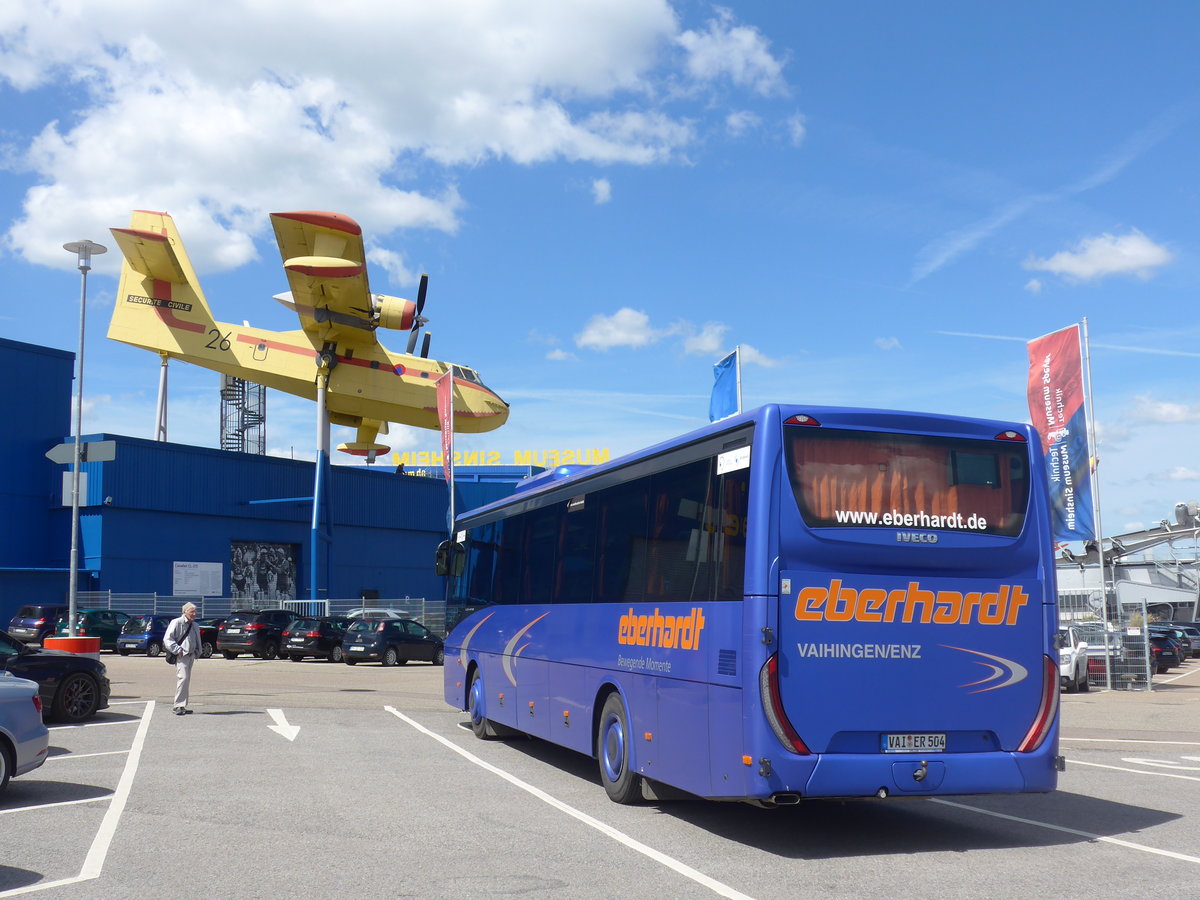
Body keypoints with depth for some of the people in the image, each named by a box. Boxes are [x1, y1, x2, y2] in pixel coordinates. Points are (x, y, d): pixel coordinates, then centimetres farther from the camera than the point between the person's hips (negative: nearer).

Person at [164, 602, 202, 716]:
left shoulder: (195, 626, 19)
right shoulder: (176, 623, -6)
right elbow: (167, 639, -11)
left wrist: (197, 652, 15)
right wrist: (177, 650, -16)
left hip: (191, 655, 8)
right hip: (181, 655, -8)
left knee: (187, 680, 10)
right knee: (183, 678, -19)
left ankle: (181, 706, 16)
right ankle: (179, 706, -19)